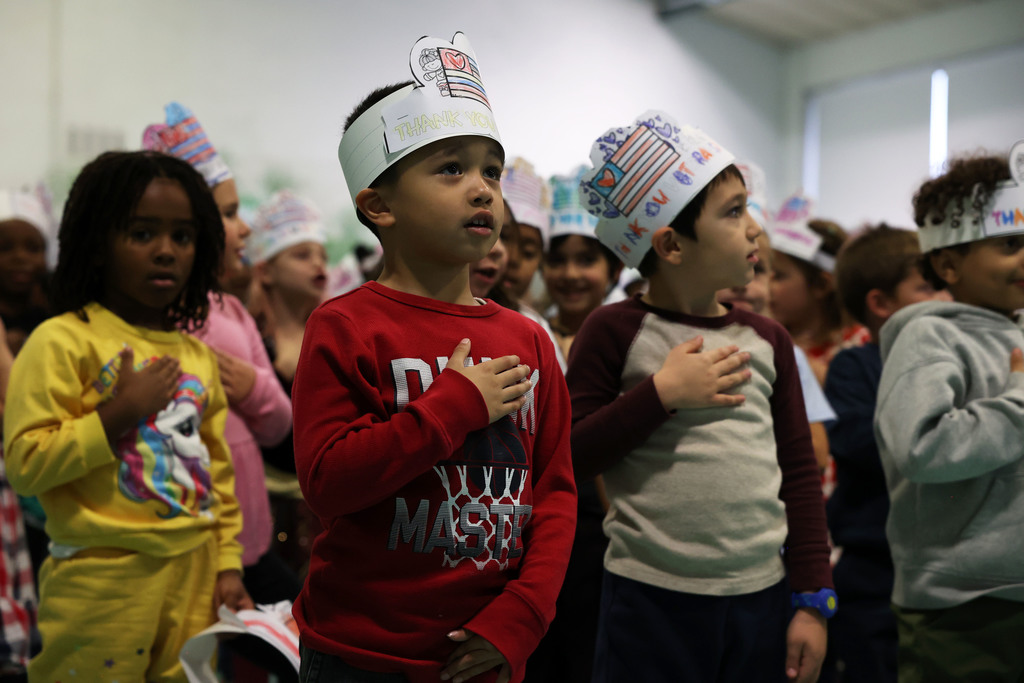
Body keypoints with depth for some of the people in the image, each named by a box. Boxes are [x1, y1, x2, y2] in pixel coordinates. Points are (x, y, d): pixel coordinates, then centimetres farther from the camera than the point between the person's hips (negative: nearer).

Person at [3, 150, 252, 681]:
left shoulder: (198, 356, 11)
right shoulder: (62, 342, -8)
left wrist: (229, 564, 11)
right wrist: (120, 413, -18)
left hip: (196, 577, 5)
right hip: (103, 581, -5)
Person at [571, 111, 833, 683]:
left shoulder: (768, 339, 7)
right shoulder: (616, 330, -6)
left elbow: (800, 472, 9)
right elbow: (567, 459, -9)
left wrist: (813, 600, 7)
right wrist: (661, 393, -16)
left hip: (763, 596, 4)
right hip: (653, 599, -4)